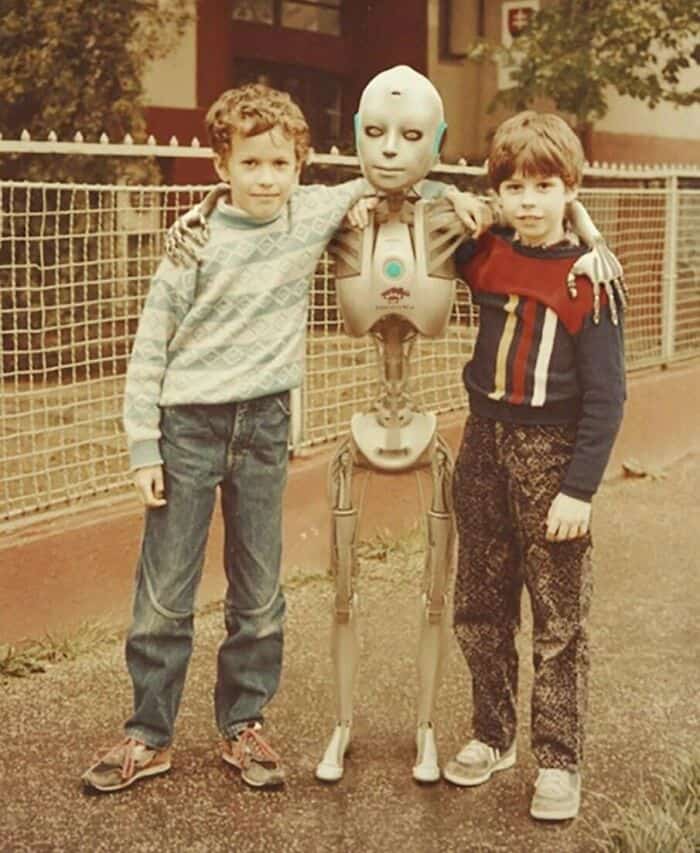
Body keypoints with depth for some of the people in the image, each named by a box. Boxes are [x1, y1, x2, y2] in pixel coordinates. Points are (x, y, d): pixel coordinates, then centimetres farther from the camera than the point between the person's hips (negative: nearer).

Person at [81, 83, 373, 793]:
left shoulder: (315, 214, 0)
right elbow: (150, 348, -4)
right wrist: (143, 447, -7)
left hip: (264, 422, 3)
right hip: (189, 422, -2)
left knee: (259, 591, 10)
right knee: (163, 592, 3)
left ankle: (243, 724, 25)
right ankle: (149, 734, 16)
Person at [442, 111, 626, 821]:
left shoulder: (588, 280, -11)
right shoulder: (485, 257, 3)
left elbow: (605, 396, -12)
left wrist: (579, 489, -16)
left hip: (551, 453, -5)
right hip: (484, 444, 5)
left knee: (559, 622, 3)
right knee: (479, 609, 14)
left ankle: (559, 761, 14)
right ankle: (492, 736, 30)